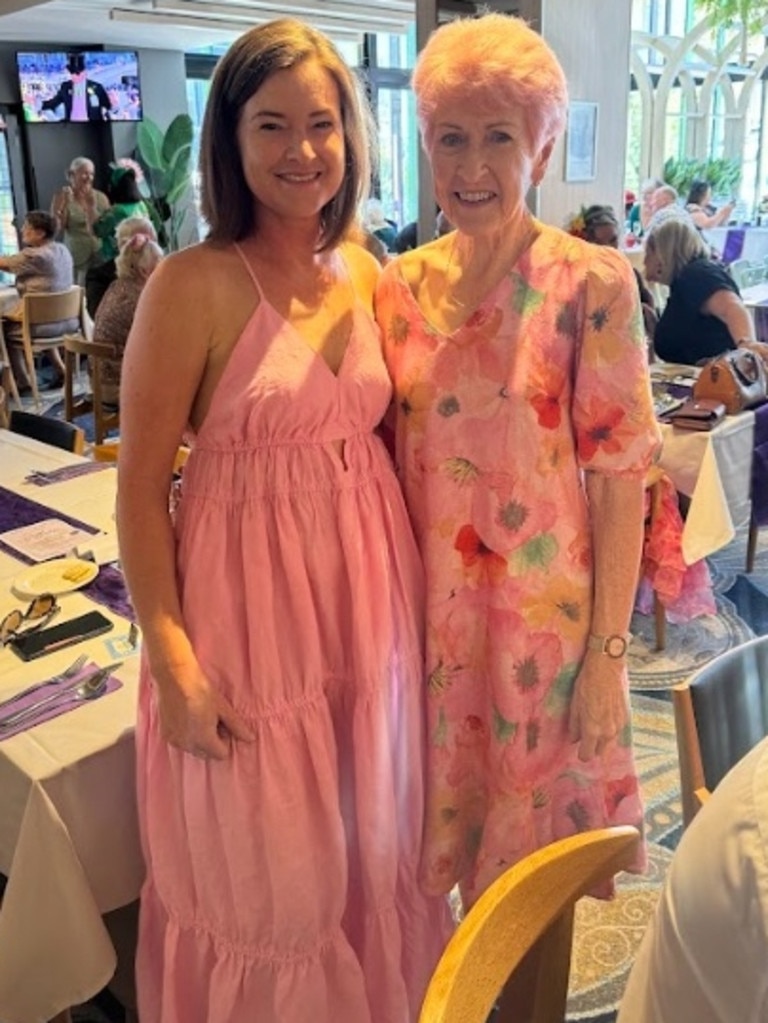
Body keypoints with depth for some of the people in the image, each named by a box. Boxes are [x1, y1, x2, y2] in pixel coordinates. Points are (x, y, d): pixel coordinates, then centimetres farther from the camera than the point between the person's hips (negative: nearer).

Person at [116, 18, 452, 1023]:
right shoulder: (193, 284, -14)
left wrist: (414, 585, 8)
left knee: (368, 844, 23)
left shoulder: (368, 273, 4)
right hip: (248, 603, -5)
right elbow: (141, 489, -12)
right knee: (262, 870, 15)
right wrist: (173, 663, -15)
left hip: (369, 593, 6)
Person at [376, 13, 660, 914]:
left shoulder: (592, 284, -12)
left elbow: (619, 476, -12)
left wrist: (608, 651, -11)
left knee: (534, 853, 16)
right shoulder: (401, 284, 1)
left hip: (543, 612, -4)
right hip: (429, 610, 4)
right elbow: (386, 457, 8)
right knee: (439, 824, 22)